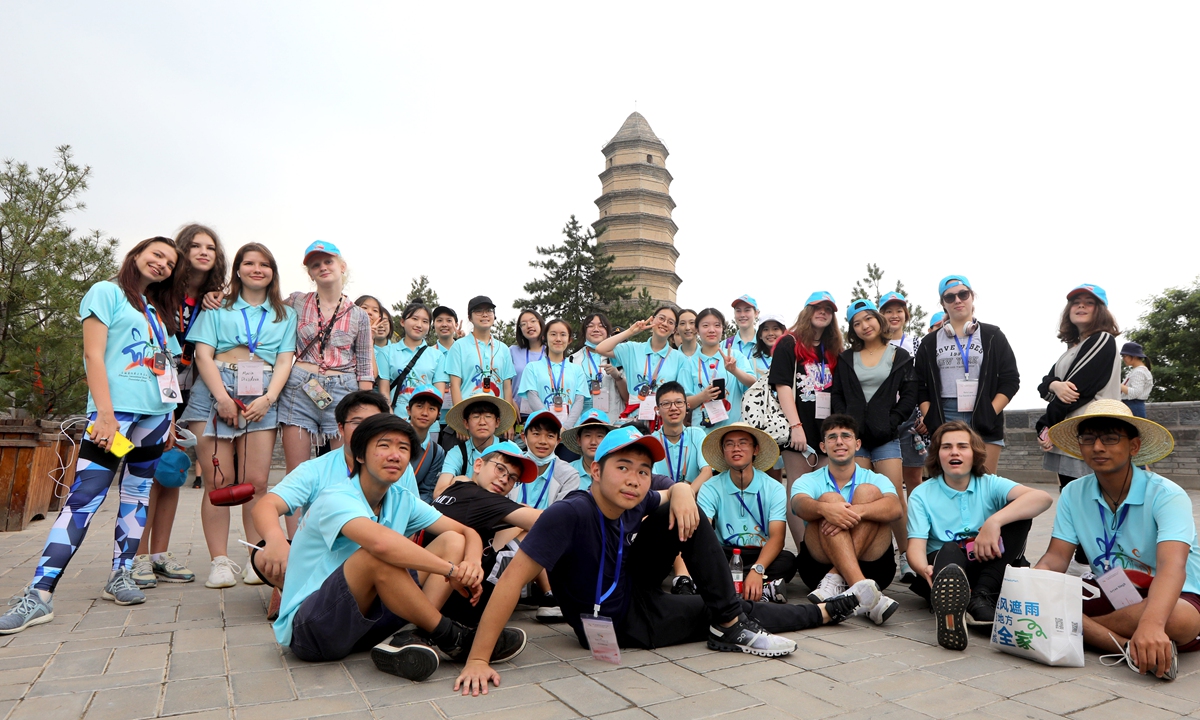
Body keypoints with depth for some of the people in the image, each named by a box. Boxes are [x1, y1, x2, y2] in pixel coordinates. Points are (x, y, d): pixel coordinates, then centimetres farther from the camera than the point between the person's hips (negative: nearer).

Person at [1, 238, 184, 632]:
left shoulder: (159, 311, 22)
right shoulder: (107, 292, 3)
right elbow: (93, 355, -7)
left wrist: (169, 420, 13)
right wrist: (105, 413, -16)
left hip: (155, 412, 7)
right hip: (117, 408, -7)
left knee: (137, 494, 8)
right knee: (84, 496, -13)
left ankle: (121, 576, 15)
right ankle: (39, 594, -13)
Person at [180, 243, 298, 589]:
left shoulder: (286, 314, 19)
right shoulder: (217, 308, 16)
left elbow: (284, 361, 10)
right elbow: (203, 354, 5)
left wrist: (268, 398, -7)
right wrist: (222, 397, -10)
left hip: (263, 396, 1)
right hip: (216, 391, 0)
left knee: (256, 482, -5)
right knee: (218, 480, -5)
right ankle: (219, 561, -1)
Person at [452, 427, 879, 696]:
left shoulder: (633, 504, -13)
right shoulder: (570, 513, -33)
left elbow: (675, 492, 6)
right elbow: (514, 579, -35)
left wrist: (683, 493, -20)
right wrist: (478, 660, -38)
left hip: (638, 593, 6)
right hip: (619, 626, -6)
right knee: (713, 615, -11)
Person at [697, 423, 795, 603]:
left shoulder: (774, 489, -3)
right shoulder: (710, 489, -3)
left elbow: (777, 537, -15)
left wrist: (757, 570, -35)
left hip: (762, 556, 0)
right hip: (725, 555, 1)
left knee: (788, 560, -31)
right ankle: (765, 585, -30)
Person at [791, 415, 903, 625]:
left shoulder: (876, 480, 12)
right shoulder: (808, 481, 11)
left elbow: (894, 508, -13)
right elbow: (800, 505, -15)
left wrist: (856, 511, -33)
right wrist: (824, 508, -39)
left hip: (870, 564, 1)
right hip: (820, 564, 0)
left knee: (868, 492, -16)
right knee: (829, 498, -24)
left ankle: (835, 582, -27)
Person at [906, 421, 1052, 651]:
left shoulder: (991, 485, 4)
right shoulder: (922, 495, 3)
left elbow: (1043, 498, -16)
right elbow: (916, 546, -9)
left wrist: (994, 522, -32)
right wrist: (925, 569, -35)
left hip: (988, 566, 2)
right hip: (944, 565, -2)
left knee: (1017, 513, -18)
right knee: (949, 550, -35)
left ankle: (981, 597, -31)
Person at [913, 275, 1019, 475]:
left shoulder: (993, 336, 9)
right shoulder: (930, 343, 13)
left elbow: (1010, 380, 5)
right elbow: (920, 386, 12)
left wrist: (990, 414, -7)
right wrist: (929, 417, -3)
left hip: (984, 423, -1)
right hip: (943, 422, 1)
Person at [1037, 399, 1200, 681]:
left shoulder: (1167, 496, -18)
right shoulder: (1073, 494, -3)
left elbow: (1172, 568, -33)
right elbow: (1057, 556, -5)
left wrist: (1150, 624, -52)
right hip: (1111, 595, 4)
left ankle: (1075, 628, -23)